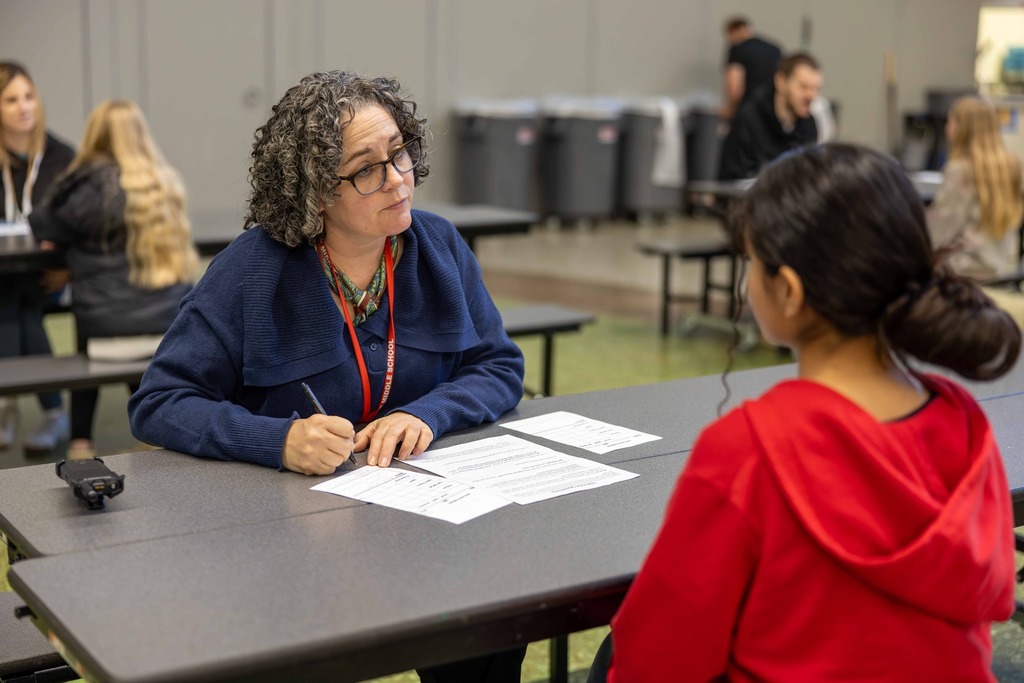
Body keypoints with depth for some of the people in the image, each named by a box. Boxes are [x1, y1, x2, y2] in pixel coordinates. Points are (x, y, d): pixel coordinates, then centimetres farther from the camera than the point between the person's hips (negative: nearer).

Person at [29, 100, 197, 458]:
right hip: (174, 321, 3)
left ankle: (80, 440, 26)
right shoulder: (165, 181, 7)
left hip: (111, 328, -3)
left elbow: (44, 227, 6)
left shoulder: (94, 185, -8)